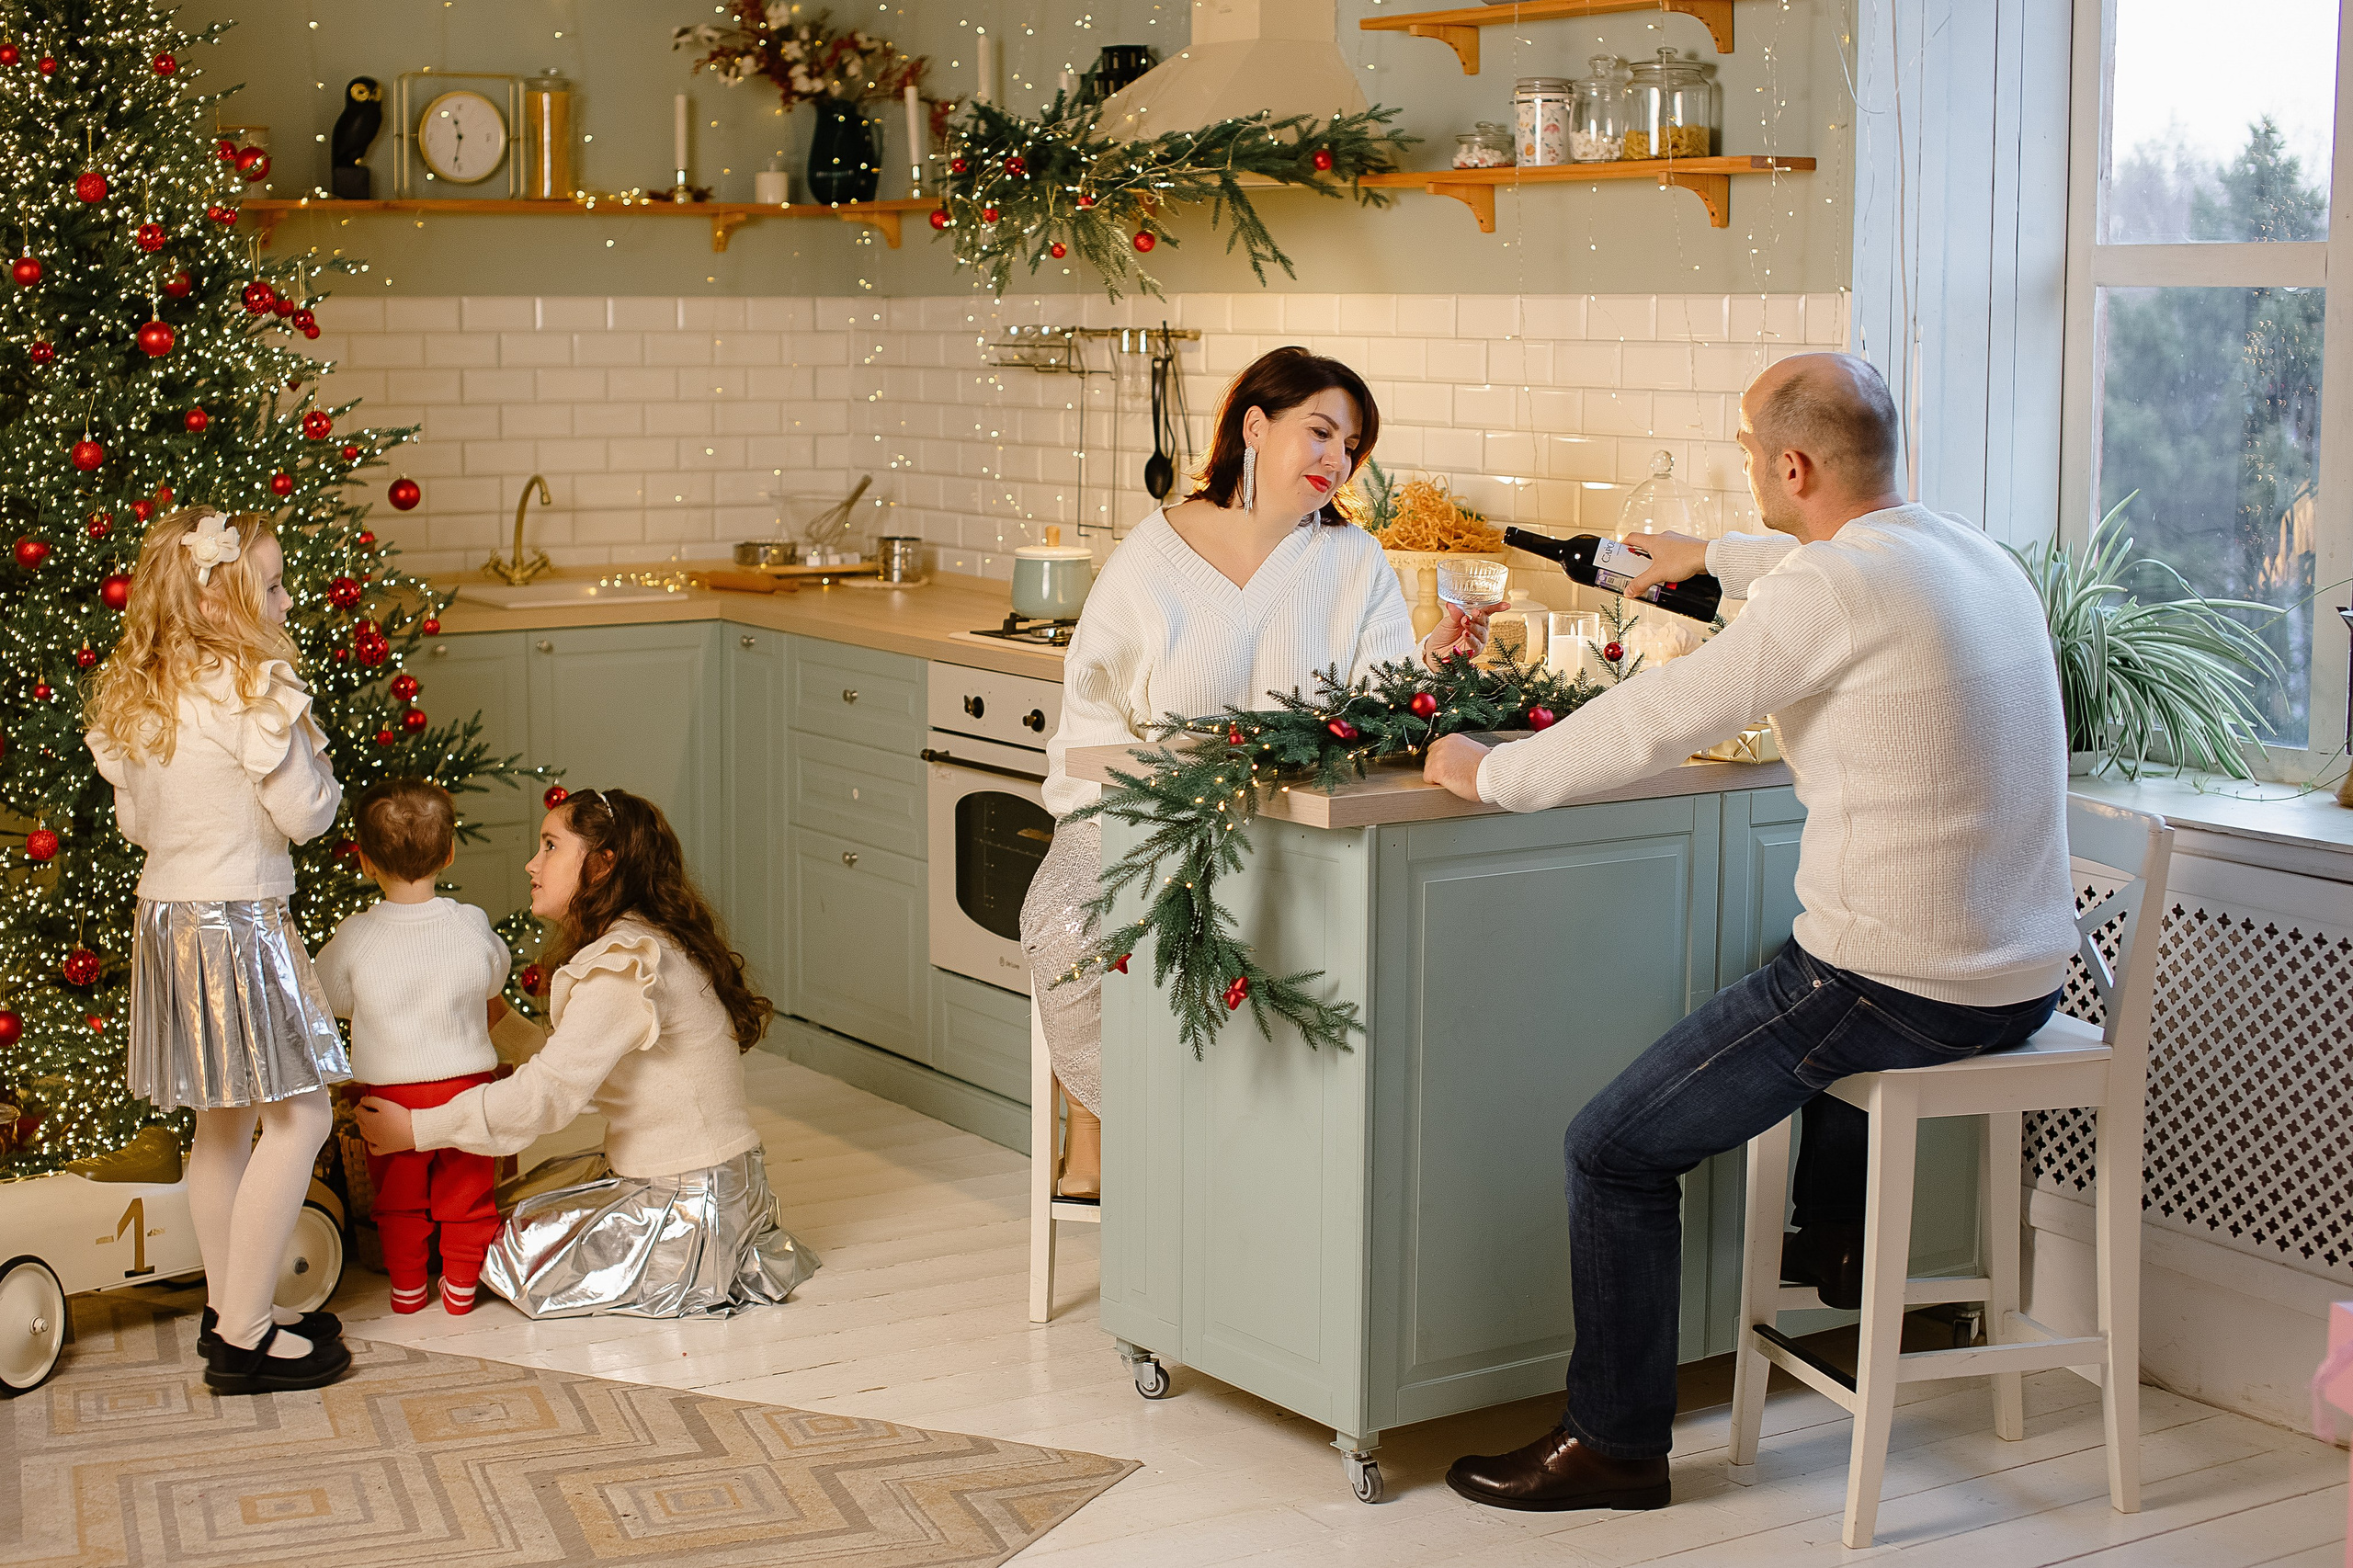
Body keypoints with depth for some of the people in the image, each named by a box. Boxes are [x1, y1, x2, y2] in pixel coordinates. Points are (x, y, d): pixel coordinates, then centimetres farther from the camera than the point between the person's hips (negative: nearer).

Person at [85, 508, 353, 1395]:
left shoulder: (134, 697, 7)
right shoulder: (254, 688, -18)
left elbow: (135, 820, 14)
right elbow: (305, 815, -15)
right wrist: (307, 753, 3)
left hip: (166, 913, 9)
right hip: (239, 923, -9)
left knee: (223, 1120, 18)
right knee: (299, 1117, -1)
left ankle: (229, 1309, 27)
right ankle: (245, 1337, 0)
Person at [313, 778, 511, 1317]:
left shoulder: (354, 936, -15)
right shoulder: (473, 925, -11)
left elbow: (333, 1000, 1)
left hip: (390, 1091, -1)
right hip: (466, 1083, 1)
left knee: (399, 1196, 18)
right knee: (467, 1192, 17)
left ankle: (407, 1287, 28)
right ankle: (461, 1286, 26)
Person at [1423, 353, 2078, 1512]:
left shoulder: (1833, 592, -19)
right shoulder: (1978, 556, 9)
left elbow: (1649, 724, -16)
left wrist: (1486, 773, -1)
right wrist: (1716, 557, 46)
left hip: (1903, 995, -9)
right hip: (2025, 977, 9)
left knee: (1613, 1152, 1)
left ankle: (1615, 1446, 12)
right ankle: (1835, 1242, 54)